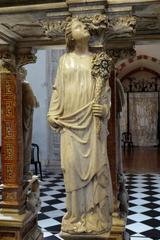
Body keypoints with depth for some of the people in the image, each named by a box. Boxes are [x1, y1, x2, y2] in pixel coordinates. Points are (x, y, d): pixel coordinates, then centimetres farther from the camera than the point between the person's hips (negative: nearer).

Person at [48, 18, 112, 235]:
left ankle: (96, 215, 10)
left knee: (95, 164, -1)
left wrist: (105, 108, -7)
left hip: (92, 121, 0)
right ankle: (77, 216, 10)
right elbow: (57, 89, 9)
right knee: (73, 164, -2)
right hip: (71, 120, 0)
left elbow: (106, 90, 9)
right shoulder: (65, 60, 12)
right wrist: (53, 114, 0)